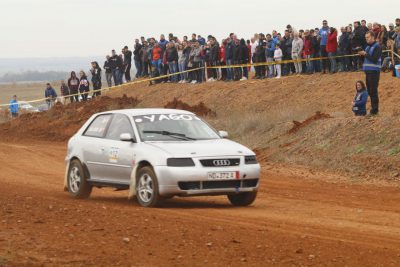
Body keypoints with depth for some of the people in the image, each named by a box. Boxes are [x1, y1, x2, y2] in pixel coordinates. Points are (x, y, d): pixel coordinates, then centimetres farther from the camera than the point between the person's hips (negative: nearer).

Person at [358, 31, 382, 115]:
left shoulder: (377, 47, -9)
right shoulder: (368, 47, 16)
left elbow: (374, 59, -18)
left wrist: (365, 54, -15)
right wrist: (362, 55, 1)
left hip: (374, 71, -9)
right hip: (368, 71, 9)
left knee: (373, 91, -8)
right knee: (370, 91, 11)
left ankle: (374, 110, -6)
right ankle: (373, 107, 18)